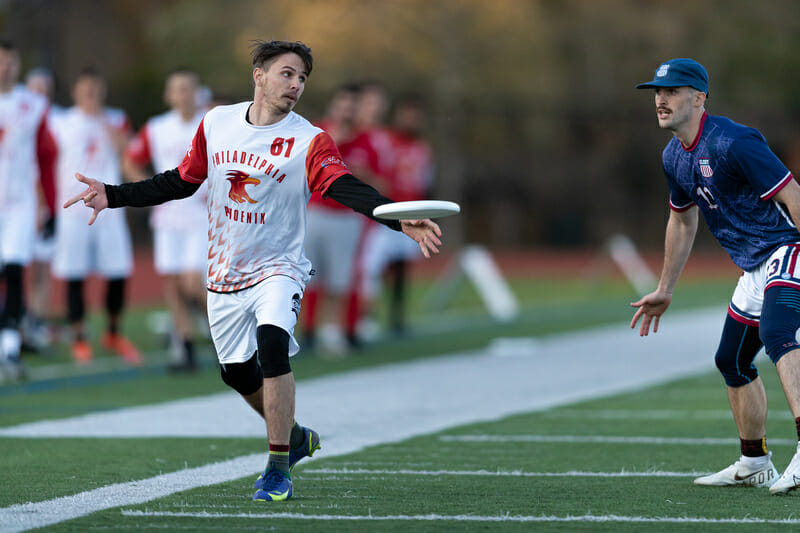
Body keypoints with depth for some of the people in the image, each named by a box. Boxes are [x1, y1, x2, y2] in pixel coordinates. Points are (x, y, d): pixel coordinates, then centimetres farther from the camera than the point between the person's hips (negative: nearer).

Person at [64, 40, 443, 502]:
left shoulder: (309, 141, -13)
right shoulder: (217, 123, 0)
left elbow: (345, 187, -28)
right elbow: (181, 182, 12)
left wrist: (400, 220, -45)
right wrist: (113, 196, 6)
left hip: (277, 268, -5)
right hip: (225, 273, 5)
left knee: (271, 342, -29)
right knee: (238, 373, 11)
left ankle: (278, 470, -20)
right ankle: (295, 436, 40)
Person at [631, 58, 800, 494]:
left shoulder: (733, 143, -20)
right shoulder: (674, 158, 9)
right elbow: (682, 221, 24)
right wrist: (664, 290, 29)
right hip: (755, 269, 10)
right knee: (732, 360, 17)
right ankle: (754, 465, 32)